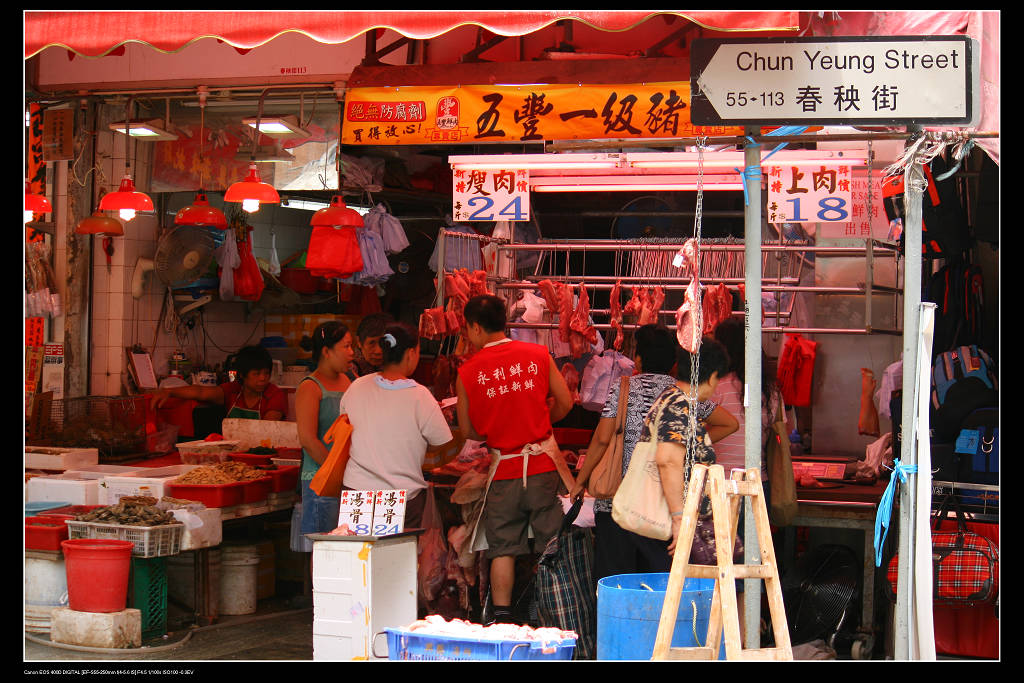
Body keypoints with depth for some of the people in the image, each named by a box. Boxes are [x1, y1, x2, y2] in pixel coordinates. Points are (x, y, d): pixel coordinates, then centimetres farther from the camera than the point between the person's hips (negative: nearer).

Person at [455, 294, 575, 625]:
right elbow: (565, 402, 5)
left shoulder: (468, 371, -3)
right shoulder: (538, 354, 0)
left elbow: (468, 431, 5)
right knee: (553, 546, 7)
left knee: (503, 549, 6)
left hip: (503, 469, -1)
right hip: (544, 464, 1)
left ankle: (502, 618, 6)